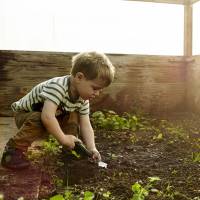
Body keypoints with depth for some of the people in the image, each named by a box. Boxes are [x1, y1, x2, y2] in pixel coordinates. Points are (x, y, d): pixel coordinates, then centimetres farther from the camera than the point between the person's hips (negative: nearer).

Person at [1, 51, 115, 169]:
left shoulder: (83, 98, -12)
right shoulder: (57, 86, -37)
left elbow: (86, 125, -12)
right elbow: (47, 117, -47)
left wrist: (92, 148, -23)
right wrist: (63, 138, -37)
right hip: (24, 114, -6)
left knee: (74, 117, -9)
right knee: (38, 120, -37)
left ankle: (70, 149, 2)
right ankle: (14, 149, -22)